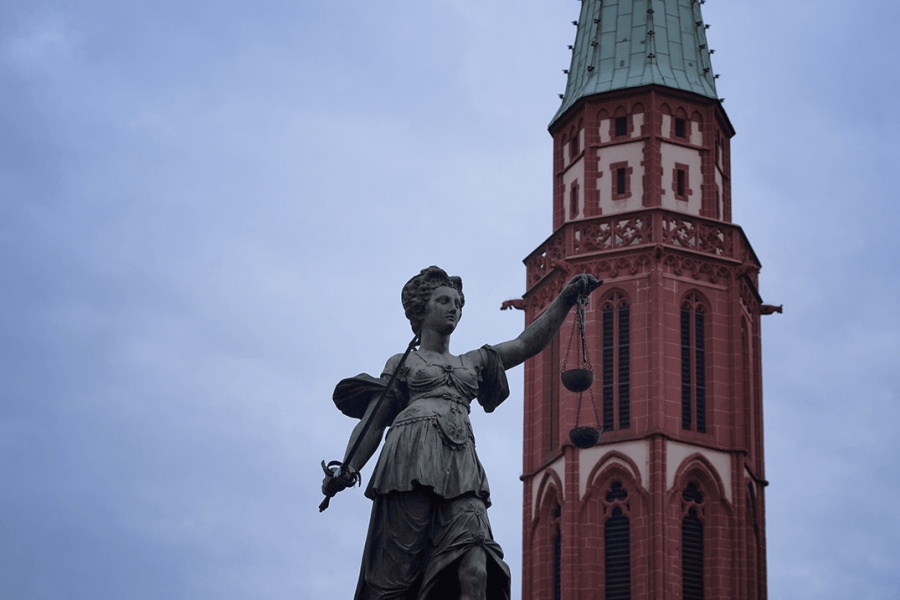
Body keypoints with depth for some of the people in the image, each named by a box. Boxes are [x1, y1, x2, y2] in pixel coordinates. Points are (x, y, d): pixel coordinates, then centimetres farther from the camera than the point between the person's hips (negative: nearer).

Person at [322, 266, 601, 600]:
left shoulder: (473, 363, 32)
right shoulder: (403, 363, 22)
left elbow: (527, 344, 21)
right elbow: (372, 423, 13)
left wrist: (566, 300, 7)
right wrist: (347, 470, -5)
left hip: (460, 470, 3)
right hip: (410, 463, -3)